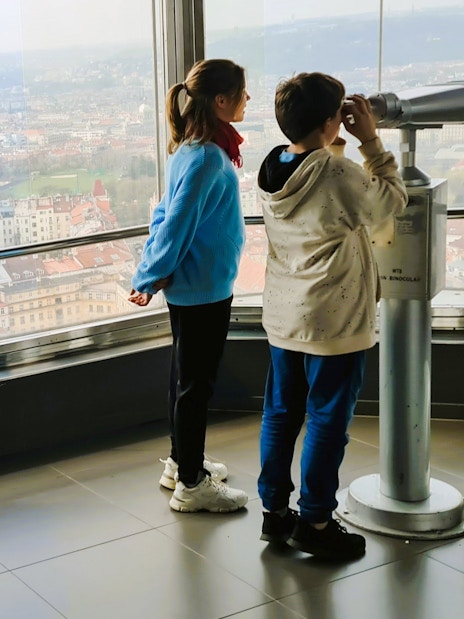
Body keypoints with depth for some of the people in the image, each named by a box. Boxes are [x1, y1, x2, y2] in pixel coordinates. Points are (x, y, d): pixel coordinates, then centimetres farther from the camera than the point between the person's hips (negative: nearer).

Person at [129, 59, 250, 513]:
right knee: (196, 383, 0)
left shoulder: (191, 149, 7)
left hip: (188, 285, 10)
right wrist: (153, 278, -15)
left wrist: (152, 271, 14)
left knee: (186, 376, 19)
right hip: (204, 288, -10)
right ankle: (191, 485, 12)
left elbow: (167, 214, 11)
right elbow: (177, 221, -22)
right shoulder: (208, 157, -23)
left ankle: (181, 463, 34)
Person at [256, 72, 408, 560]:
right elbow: (392, 201, -8)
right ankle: (314, 521, 14)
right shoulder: (338, 173, -22)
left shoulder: (272, 169, 0)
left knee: (280, 413, 15)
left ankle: (274, 510, 26)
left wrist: (337, 145, 7)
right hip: (333, 322, -7)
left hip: (283, 317, 7)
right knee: (327, 421, 5)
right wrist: (371, 141, -6)